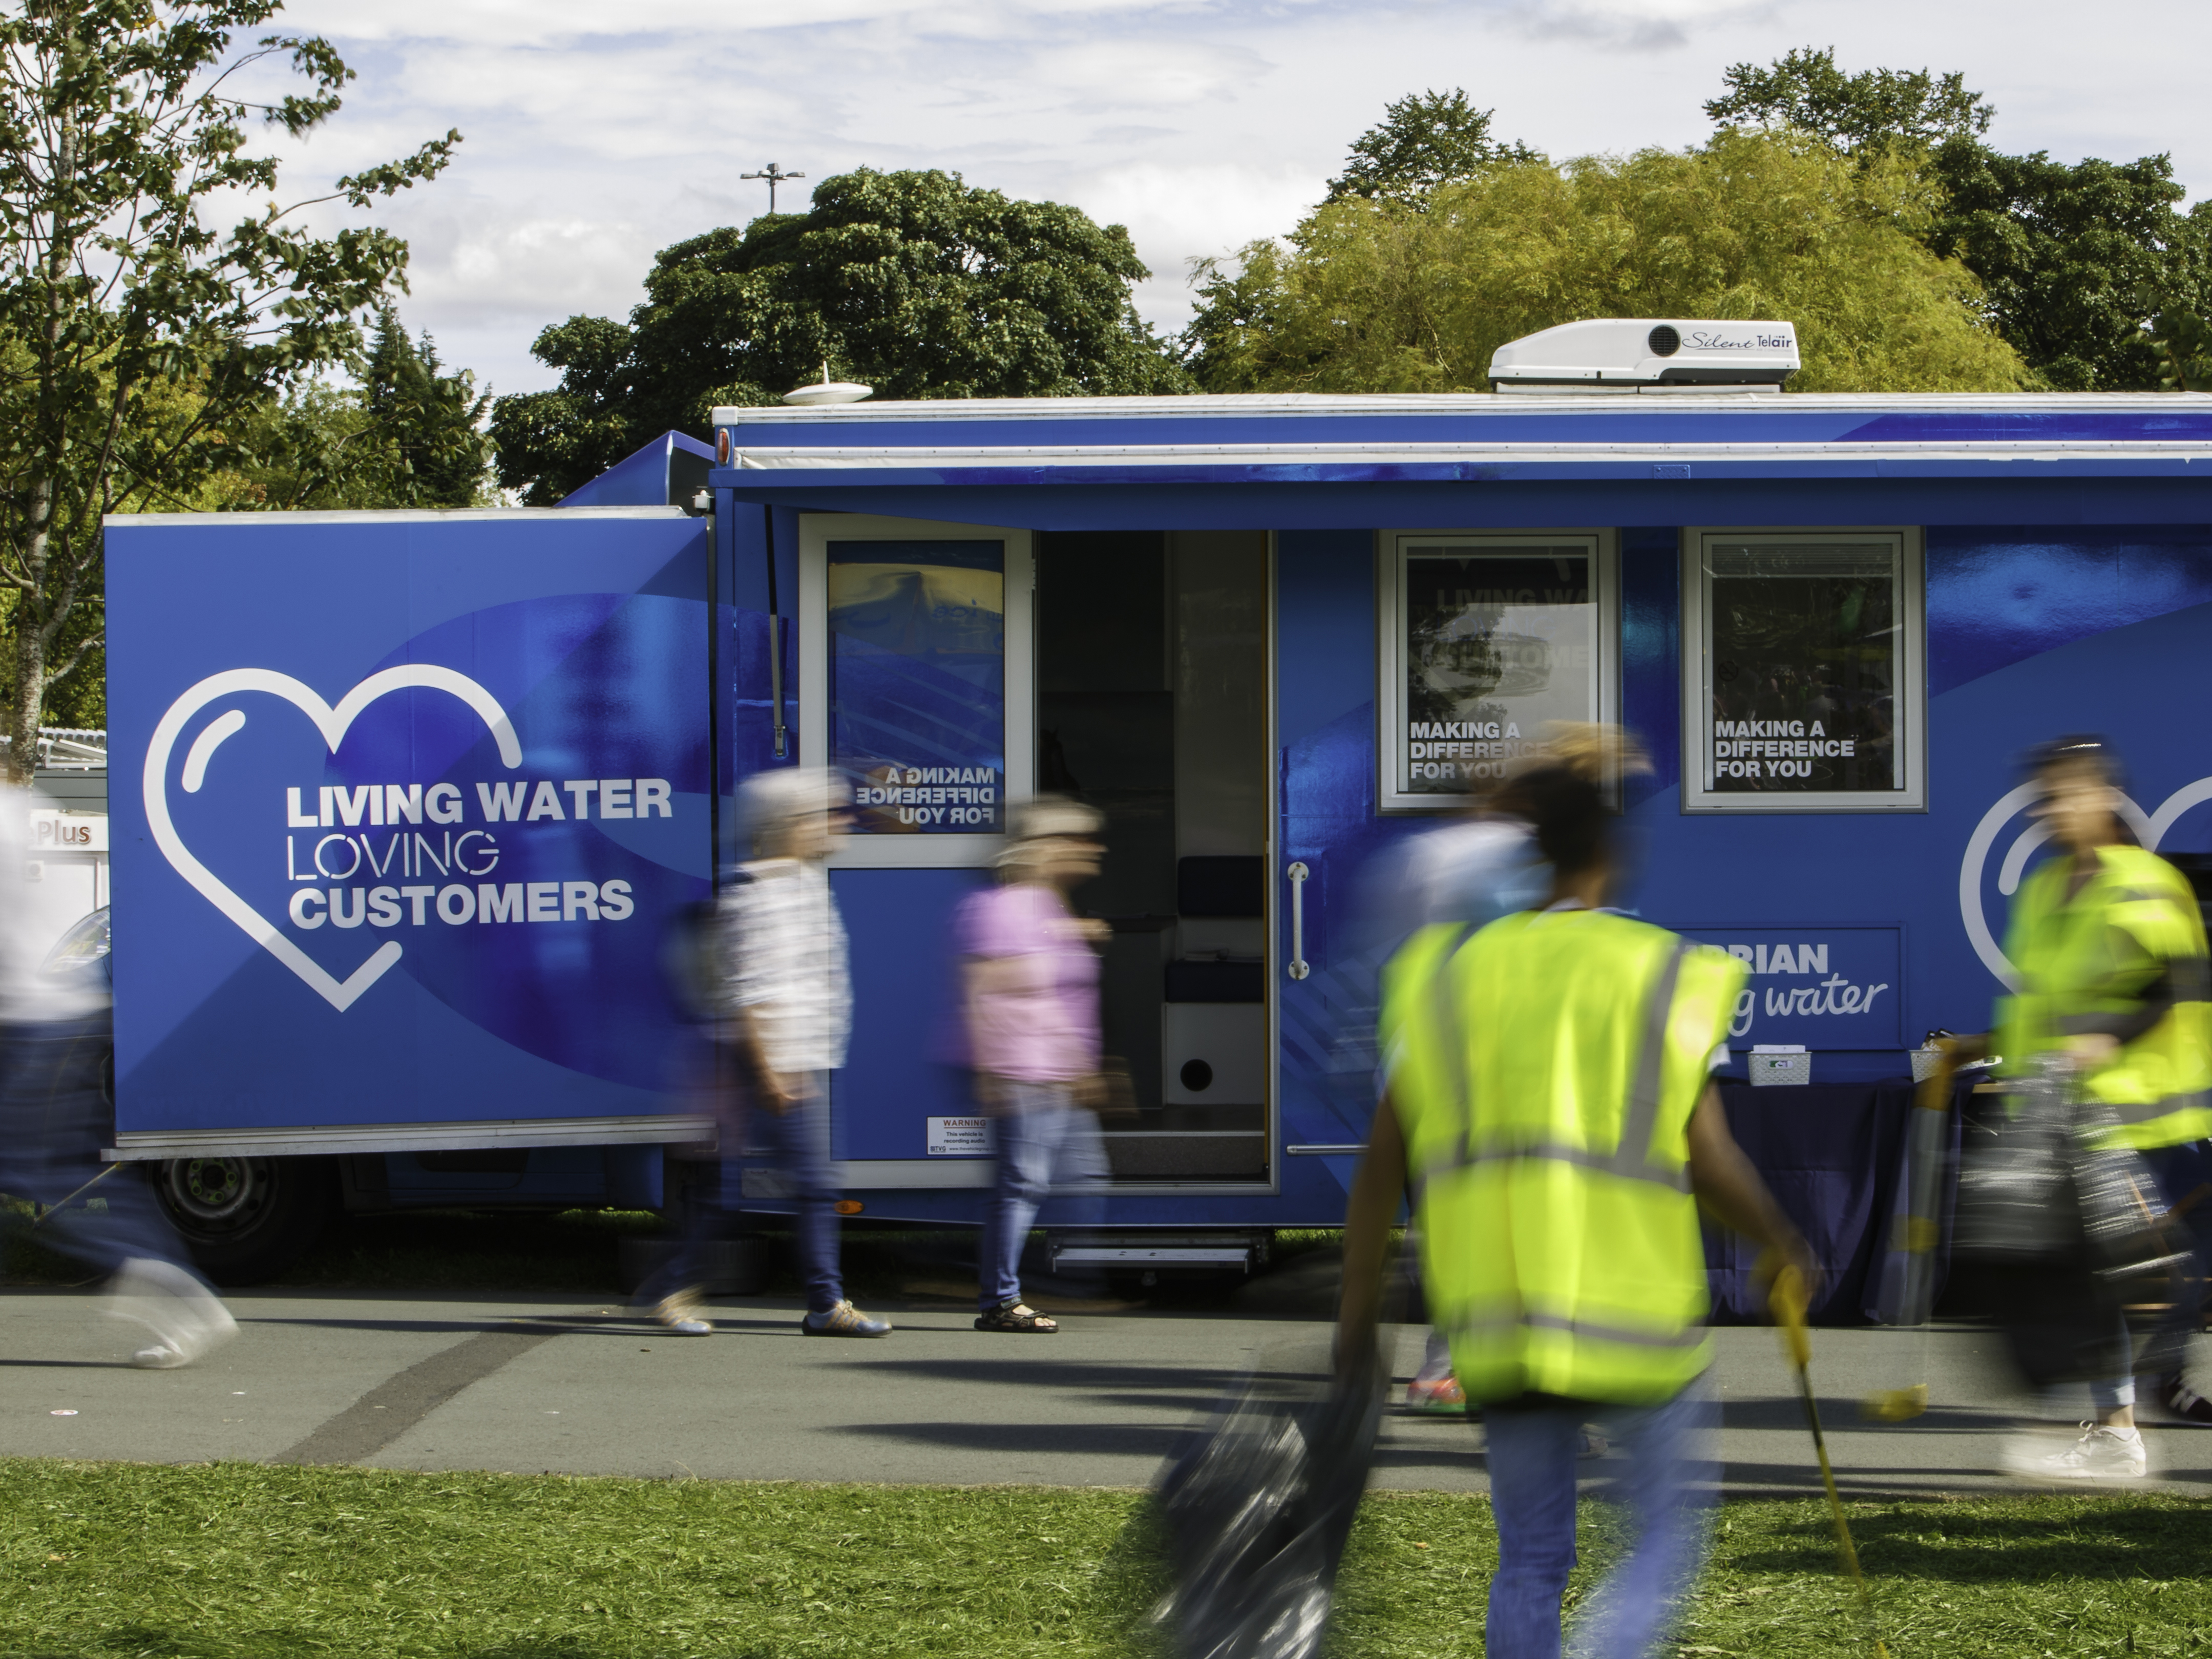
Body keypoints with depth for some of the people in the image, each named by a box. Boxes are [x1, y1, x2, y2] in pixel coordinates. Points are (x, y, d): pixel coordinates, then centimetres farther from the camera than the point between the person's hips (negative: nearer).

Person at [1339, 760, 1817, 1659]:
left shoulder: (1447, 976, 5)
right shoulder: (1664, 976, -3)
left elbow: (1382, 1164, 4)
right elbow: (1712, 1165, -7)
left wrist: (1357, 1314, 11)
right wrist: (1786, 1246, 11)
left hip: (1498, 1316, 3)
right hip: (1635, 1307, -3)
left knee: (1531, 1558, 13)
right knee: (1669, 1531, 10)